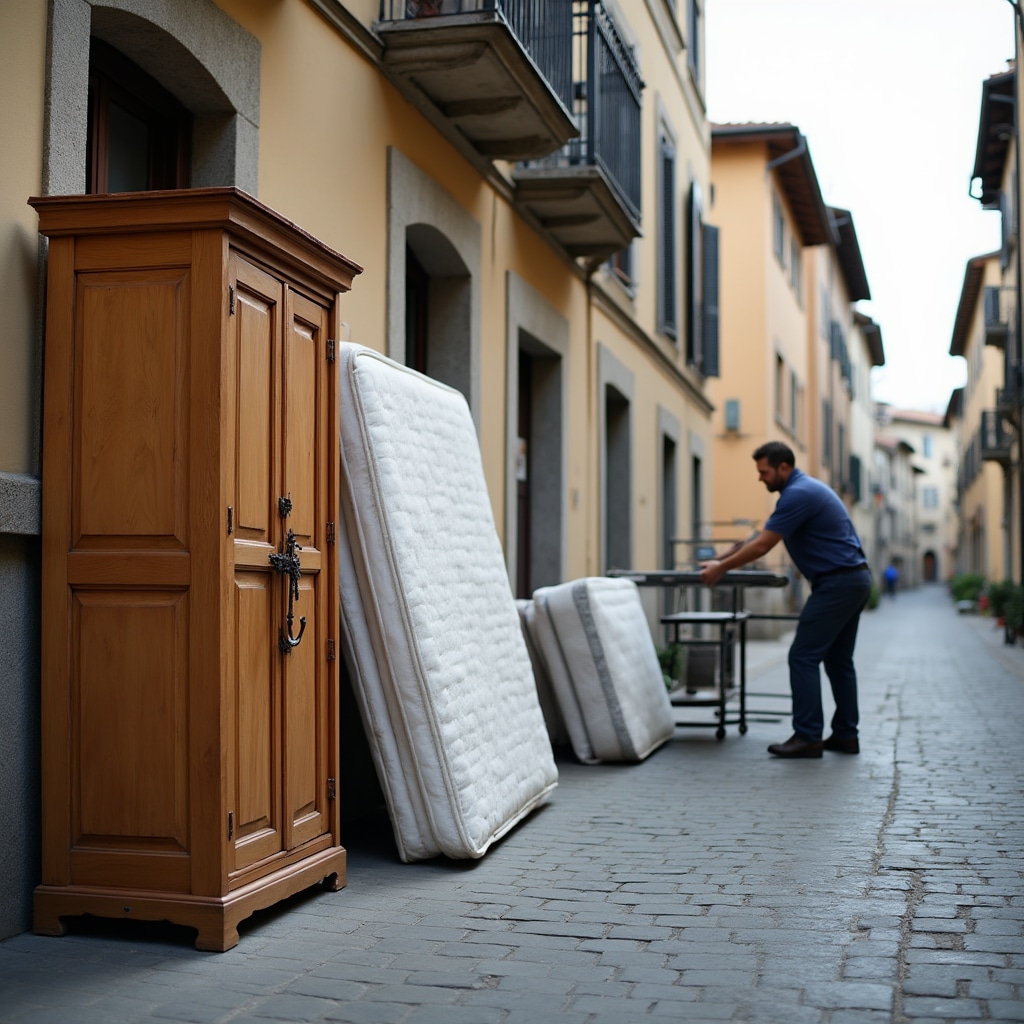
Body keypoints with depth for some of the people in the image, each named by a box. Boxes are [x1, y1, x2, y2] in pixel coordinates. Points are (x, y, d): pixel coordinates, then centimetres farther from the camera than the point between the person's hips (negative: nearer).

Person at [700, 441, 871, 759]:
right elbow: (763, 537, 23)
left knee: (804, 657, -7)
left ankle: (808, 737, -6)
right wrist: (722, 560, 21)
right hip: (855, 580, 11)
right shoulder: (805, 488, 18)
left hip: (837, 583, -11)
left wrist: (722, 568, -5)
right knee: (838, 659, 13)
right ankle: (845, 735, 16)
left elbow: (762, 545, -15)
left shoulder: (798, 494, -16)